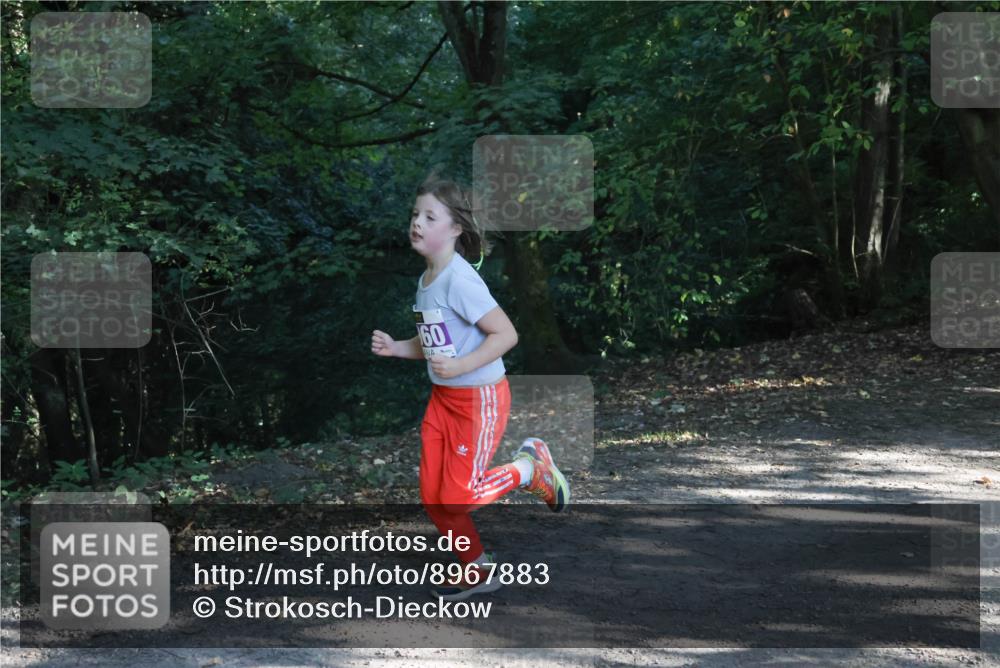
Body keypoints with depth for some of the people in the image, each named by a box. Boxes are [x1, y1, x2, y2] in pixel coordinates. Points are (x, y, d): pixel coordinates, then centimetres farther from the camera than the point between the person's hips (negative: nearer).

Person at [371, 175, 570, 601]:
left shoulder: (460, 280, -21)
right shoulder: (425, 281, 6)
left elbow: (506, 334, -23)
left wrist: (460, 366, -28)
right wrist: (395, 348, 2)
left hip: (480, 397, -8)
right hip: (442, 396, 8)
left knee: (457, 498, -6)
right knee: (433, 498, 8)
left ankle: (530, 466, 17)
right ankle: (477, 571, 27)